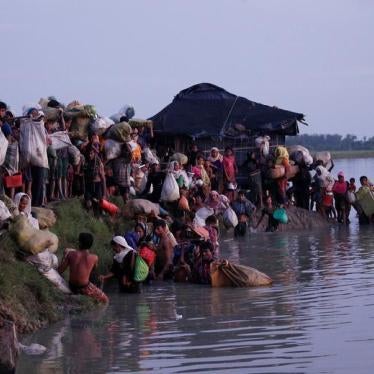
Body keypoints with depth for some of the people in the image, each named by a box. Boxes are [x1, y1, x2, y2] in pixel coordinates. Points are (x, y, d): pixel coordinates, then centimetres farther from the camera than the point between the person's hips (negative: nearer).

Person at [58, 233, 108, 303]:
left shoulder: (71, 254, -14)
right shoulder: (94, 258, -15)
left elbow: (60, 271, -8)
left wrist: (65, 255, 7)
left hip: (72, 287, 3)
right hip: (84, 288, -3)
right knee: (105, 300, 18)